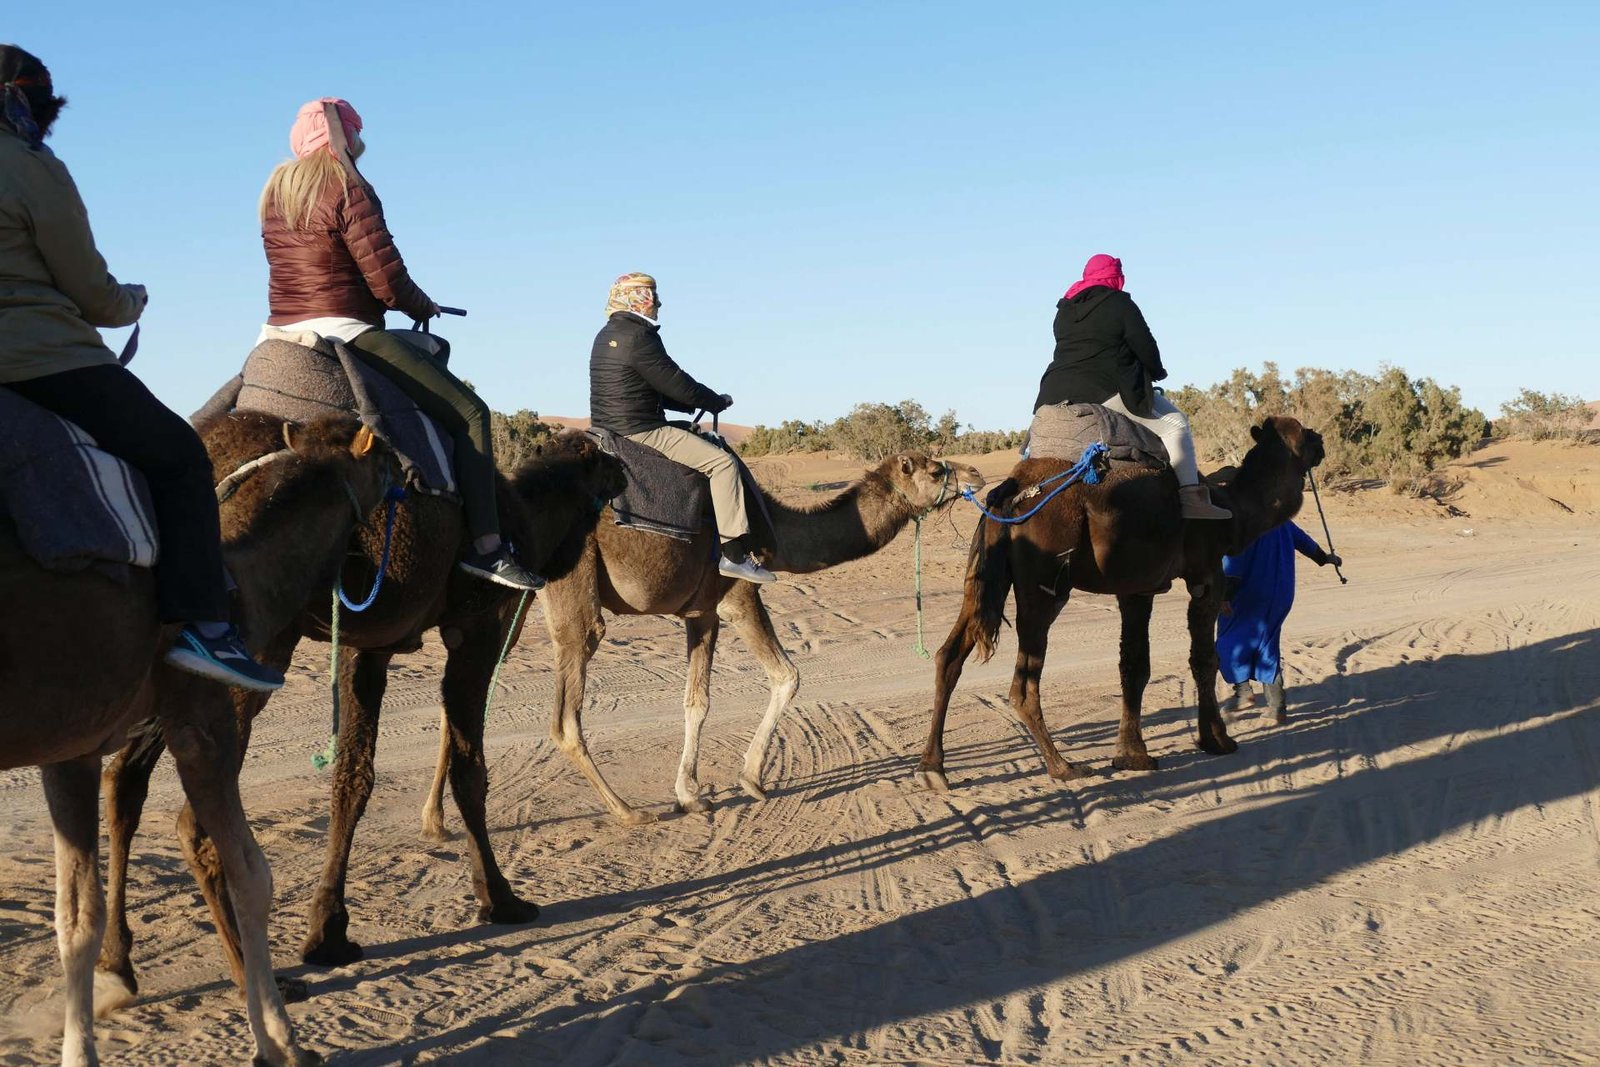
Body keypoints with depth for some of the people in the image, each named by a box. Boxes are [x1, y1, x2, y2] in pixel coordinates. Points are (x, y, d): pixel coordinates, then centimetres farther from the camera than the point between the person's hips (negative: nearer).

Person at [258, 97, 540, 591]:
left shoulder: (276, 192, 14)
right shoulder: (347, 190, -10)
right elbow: (387, 281, -15)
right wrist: (425, 307, 5)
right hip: (345, 334, -9)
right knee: (469, 412, -5)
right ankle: (485, 546, -13)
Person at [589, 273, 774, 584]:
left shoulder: (606, 336, 15)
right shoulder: (638, 337, -16)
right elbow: (677, 385, -13)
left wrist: (695, 404, 21)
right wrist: (718, 402, 4)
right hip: (639, 433, -11)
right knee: (721, 462, -9)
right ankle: (734, 554, -13)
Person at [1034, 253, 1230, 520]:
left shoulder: (1064, 311, 18)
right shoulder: (1120, 304, -1)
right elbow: (1145, 347, -2)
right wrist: (1158, 372, 18)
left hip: (1056, 392, 6)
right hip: (1105, 392, -6)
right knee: (1173, 423, 3)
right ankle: (1192, 499, -8)